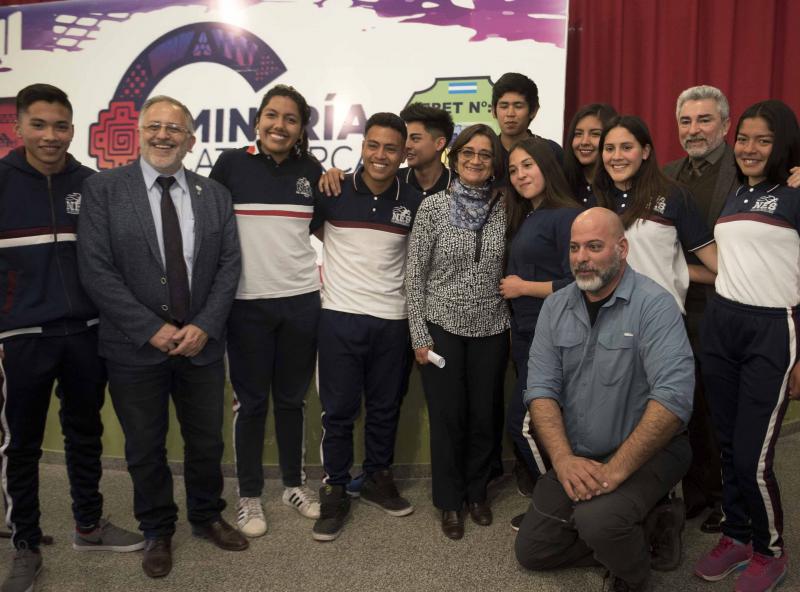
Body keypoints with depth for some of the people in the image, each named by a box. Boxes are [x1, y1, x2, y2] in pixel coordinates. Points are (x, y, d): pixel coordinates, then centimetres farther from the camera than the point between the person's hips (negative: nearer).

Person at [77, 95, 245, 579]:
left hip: (201, 343, 2)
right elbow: (96, 270, -10)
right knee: (145, 449, 13)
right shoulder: (104, 189, -4)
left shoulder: (215, 195, 4)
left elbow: (229, 265, 1)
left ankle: (208, 517, 38)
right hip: (136, 348, -2)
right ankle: (157, 531, 34)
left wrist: (204, 326, -11)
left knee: (207, 442, 15)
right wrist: (152, 329, -15)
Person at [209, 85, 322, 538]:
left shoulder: (311, 170, 5)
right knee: (251, 401, 7)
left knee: (292, 398, 13)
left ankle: (295, 484, 29)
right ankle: (249, 494, 22)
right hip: (247, 302, -2)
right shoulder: (231, 164, -3)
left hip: (301, 300, 2)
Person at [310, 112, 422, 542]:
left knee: (385, 406, 13)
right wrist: (326, 262, 1)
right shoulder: (333, 193, -3)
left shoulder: (414, 203, 2)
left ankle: (378, 479, 32)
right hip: (339, 316, -2)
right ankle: (335, 490, 19)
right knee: (338, 408, 4)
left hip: (392, 319, 2)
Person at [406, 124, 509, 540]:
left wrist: (514, 325, 4)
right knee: (447, 417, 6)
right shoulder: (433, 207, -5)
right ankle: (449, 500, 26)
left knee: (484, 416, 11)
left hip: (491, 330, 2)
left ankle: (477, 491, 34)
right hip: (443, 328, -2)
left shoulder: (505, 209, 1)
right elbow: (414, 274, -4)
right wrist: (419, 335, -7)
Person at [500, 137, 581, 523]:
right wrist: (511, 286, 4)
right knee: (535, 424, 13)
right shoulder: (524, 220, 14)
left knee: (521, 422, -5)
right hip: (524, 335, 8)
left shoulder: (566, 216, -13)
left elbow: (576, 285, -19)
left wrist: (523, 287, -13)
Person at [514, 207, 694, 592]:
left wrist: (616, 468, -29)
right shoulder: (555, 307, 1)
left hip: (647, 451, -5)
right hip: (577, 455, 6)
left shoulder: (654, 305, -16)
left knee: (598, 519, -32)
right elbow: (541, 388, -5)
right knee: (531, 551, 6)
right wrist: (563, 459, -19)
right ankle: (623, 544, 24)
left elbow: (673, 395, -26)